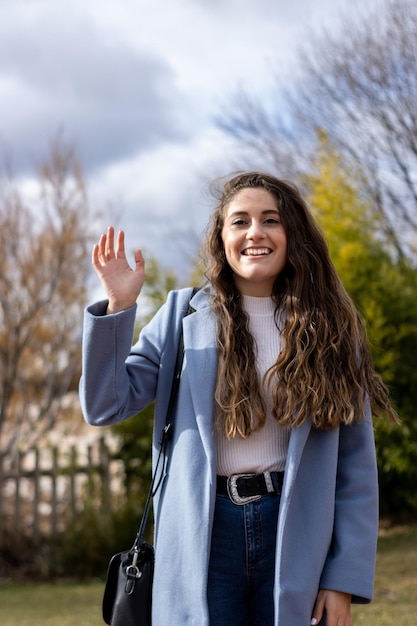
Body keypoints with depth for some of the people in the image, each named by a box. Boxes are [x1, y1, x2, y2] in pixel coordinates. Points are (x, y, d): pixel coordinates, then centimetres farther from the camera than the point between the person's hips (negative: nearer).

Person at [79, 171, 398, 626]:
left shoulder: (328, 330, 3)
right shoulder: (184, 316, 4)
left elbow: (356, 468, 1)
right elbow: (105, 406, 0)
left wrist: (344, 582, -5)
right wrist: (118, 308, -10)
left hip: (294, 536, 1)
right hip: (202, 539, 0)